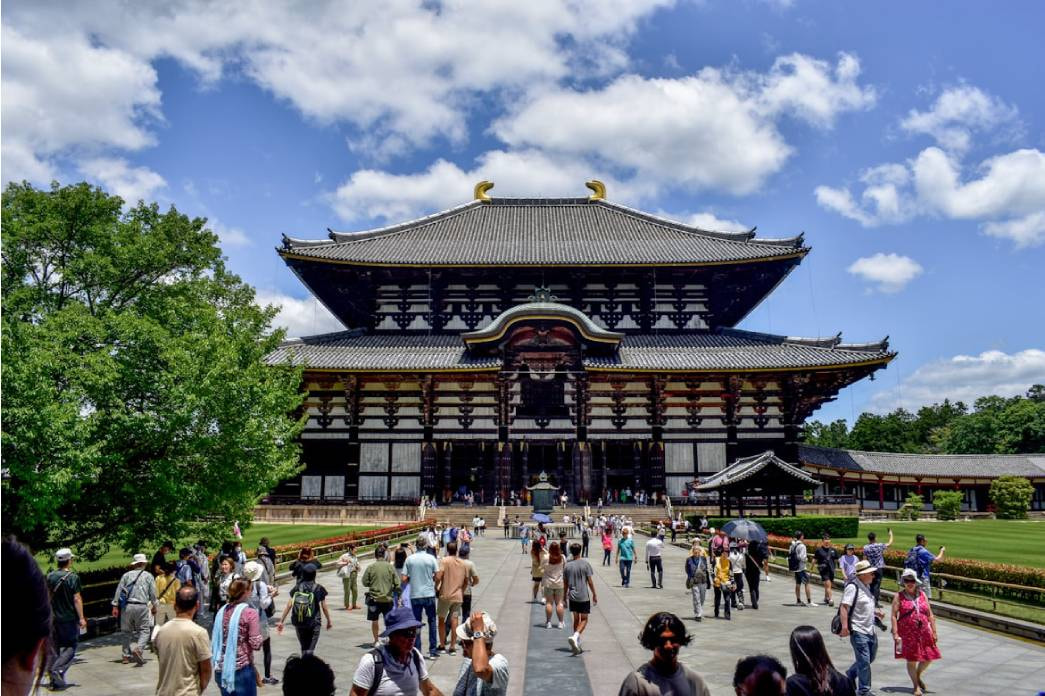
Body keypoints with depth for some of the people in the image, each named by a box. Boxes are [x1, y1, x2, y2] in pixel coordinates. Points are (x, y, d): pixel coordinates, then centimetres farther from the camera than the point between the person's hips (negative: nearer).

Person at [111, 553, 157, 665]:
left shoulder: (126, 575, 10)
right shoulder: (148, 576, 7)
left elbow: (119, 590, 5)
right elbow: (153, 593, 8)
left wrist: (115, 606, 9)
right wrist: (154, 606, 21)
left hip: (127, 606, 3)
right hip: (142, 606, -2)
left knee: (127, 631, 13)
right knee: (144, 630, 3)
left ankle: (126, 656, 15)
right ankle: (138, 649, -21)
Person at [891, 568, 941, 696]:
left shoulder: (922, 595, 8)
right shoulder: (899, 596, -3)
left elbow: (930, 615, 11)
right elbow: (894, 616, -6)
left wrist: (934, 631, 5)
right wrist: (895, 634, -13)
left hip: (924, 633, 4)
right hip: (907, 634, -4)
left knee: (929, 657, 6)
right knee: (911, 660, 1)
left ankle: (918, 676, 35)